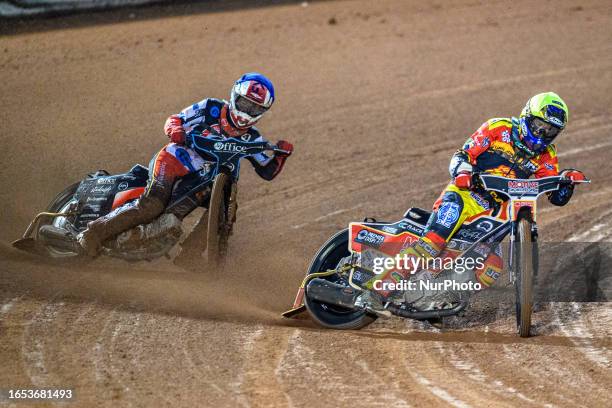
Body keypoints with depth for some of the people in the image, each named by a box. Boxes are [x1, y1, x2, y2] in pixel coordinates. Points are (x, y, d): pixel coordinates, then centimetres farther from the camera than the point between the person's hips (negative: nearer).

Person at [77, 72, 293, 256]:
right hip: (172, 160, -6)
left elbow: (267, 171, 12)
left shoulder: (251, 139, 11)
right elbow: (174, 119, 6)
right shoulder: (211, 108, 2)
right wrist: (176, 129, -17)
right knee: (152, 204, -28)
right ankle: (96, 229, -27)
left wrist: (282, 154, -6)